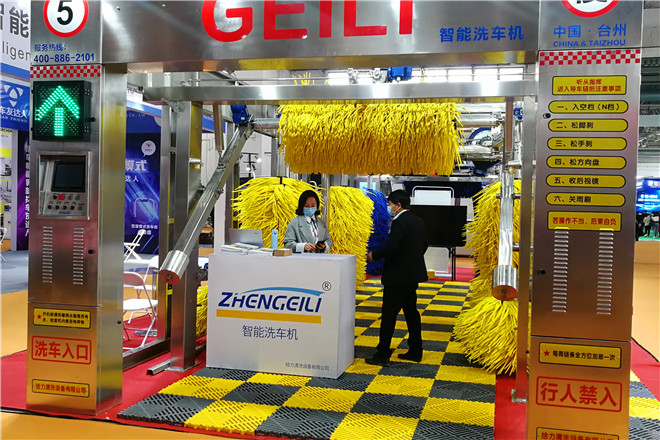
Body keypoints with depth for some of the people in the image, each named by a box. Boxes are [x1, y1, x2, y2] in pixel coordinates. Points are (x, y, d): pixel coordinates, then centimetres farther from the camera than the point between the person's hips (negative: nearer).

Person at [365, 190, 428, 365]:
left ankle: (382, 354, 2)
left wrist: (374, 255, -11)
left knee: (389, 314, -3)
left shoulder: (399, 222, -18)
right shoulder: (419, 221, 10)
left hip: (398, 275, -9)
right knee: (411, 311, 16)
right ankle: (415, 351, 22)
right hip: (414, 273, 9)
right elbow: (424, 245, 17)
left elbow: (391, 247, -26)